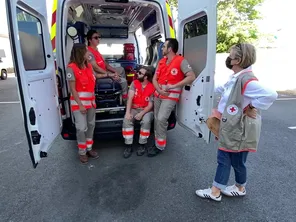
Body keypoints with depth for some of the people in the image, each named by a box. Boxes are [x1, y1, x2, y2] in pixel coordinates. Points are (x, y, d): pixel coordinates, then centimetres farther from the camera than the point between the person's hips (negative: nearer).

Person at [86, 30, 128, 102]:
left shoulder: (96, 49, 13)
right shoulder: (89, 52, -19)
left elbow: (105, 63, 12)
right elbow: (95, 68, -24)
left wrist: (115, 71, 1)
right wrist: (110, 74, -22)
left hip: (104, 72, 10)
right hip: (99, 75, -10)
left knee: (121, 69, 19)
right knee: (123, 81, -14)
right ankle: (125, 101, -1)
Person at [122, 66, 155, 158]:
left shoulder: (152, 88, -7)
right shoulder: (134, 83, 1)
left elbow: (150, 105, -8)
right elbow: (130, 98, -9)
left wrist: (141, 114, -23)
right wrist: (128, 112, -22)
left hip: (146, 110, -2)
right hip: (134, 108, 2)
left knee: (146, 122, -33)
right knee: (126, 120, -26)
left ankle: (142, 145, -12)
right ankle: (129, 146, -16)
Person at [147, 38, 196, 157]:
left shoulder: (181, 61, -8)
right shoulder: (161, 61, 13)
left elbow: (191, 77, -17)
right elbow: (155, 78, 12)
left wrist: (173, 86, -19)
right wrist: (159, 90, -9)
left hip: (171, 96, -7)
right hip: (158, 95, 7)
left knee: (161, 119, -16)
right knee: (156, 119, 7)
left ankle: (160, 146, 0)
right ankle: (157, 142, 22)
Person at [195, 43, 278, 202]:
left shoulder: (247, 80, -25)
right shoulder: (235, 77, 6)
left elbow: (271, 95, -38)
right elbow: (224, 90, 27)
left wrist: (251, 109, -26)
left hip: (240, 130, -10)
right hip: (230, 128, 10)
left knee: (237, 161, 11)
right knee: (223, 158, 17)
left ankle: (240, 189, 36)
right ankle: (215, 191, 32)